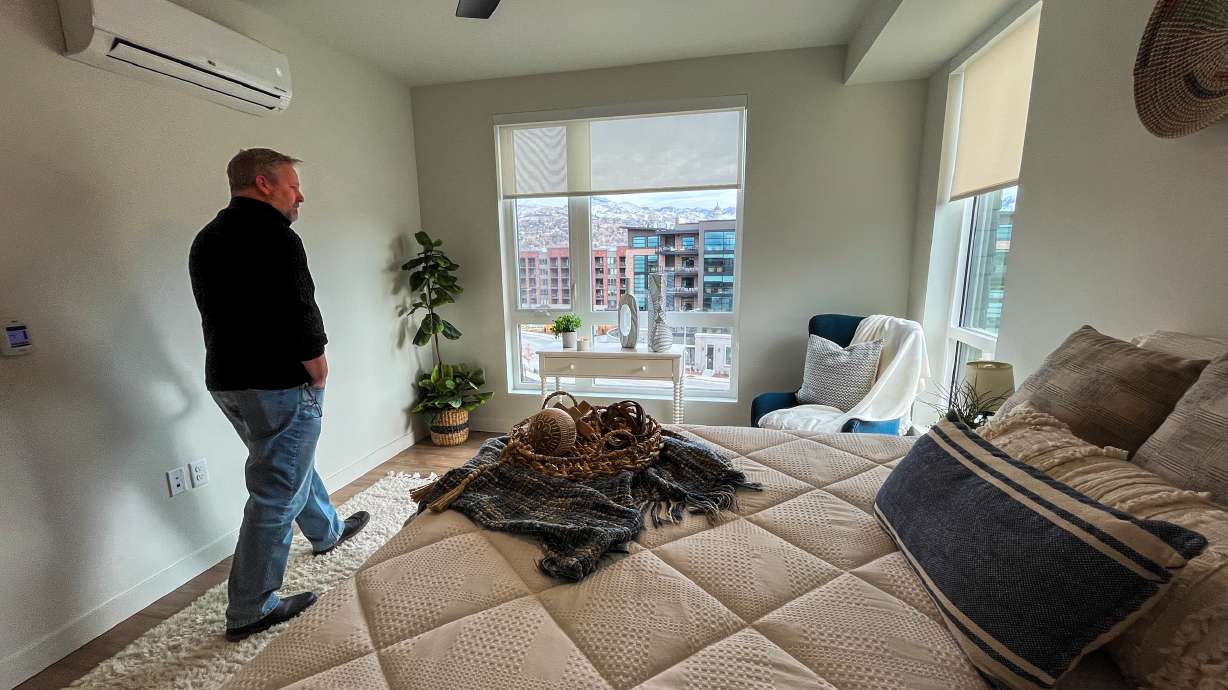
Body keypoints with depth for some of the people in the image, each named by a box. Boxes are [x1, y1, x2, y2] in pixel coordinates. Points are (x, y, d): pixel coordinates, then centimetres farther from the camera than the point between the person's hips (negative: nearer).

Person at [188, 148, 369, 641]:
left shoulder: (206, 239, 13)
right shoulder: (273, 236, -17)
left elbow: (220, 314, 17)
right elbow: (299, 318, -22)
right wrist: (319, 378, -8)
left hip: (225, 380, 10)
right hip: (278, 386, -10)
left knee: (290, 464, 26)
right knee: (276, 493, 2)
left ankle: (327, 531, 47)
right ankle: (249, 611, 15)